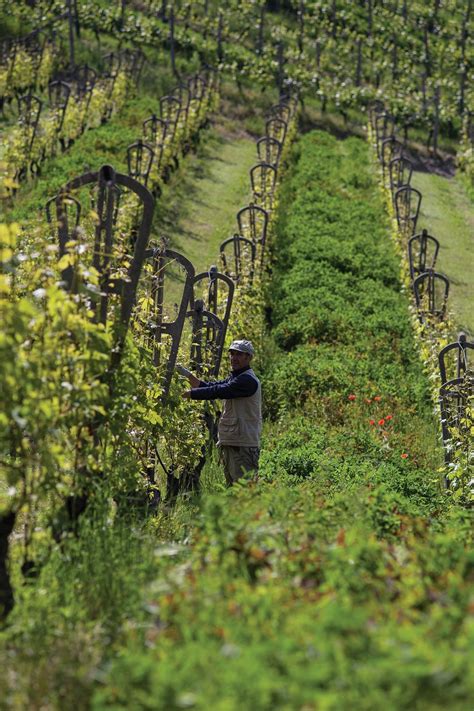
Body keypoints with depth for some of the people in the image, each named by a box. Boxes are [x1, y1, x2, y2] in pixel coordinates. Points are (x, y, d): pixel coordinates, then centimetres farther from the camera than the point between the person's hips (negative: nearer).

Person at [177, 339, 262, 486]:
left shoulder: (248, 380, -13)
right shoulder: (234, 378, 20)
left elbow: (217, 391, -20)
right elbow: (210, 386, 13)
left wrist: (187, 393, -19)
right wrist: (188, 375, 2)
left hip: (243, 446, -10)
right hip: (229, 443, 10)